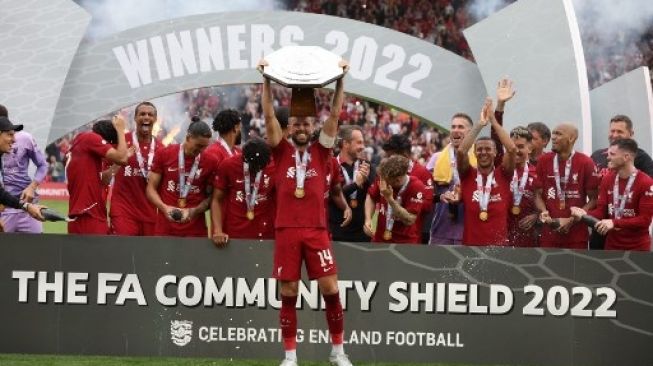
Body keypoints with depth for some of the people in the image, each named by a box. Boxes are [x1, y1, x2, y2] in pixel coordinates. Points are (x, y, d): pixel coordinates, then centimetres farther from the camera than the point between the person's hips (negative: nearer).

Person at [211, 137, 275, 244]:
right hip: (233, 237, 0)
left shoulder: (274, 168, -3)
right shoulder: (227, 165, -3)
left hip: (264, 237, 0)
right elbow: (217, 200, 2)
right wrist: (218, 231, -9)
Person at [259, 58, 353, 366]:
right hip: (286, 230, 0)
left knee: (330, 289, -3)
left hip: (317, 230, 1)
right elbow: (269, 115, 0)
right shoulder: (282, 151, 8)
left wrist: (340, 81, -1)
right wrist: (267, 80, -6)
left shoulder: (321, 151, 10)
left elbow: (335, 115, 4)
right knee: (288, 294, 1)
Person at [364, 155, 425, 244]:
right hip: (380, 240, 5)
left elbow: (409, 220, -25)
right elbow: (371, 197, 11)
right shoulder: (383, 179, -8)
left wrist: (390, 199, -32)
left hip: (406, 243, -5)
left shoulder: (417, 187, -22)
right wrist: (368, 219, -5)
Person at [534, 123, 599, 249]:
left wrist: (571, 220, -12)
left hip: (576, 234, -3)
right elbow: (538, 194, 9)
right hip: (549, 233, 3)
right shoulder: (544, 161, 4)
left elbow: (593, 199, -2)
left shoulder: (586, 163, -6)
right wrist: (544, 211, -12)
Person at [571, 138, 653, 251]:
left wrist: (614, 223, -27)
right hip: (612, 246, 6)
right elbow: (601, 210, 5)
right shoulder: (607, 179, 6)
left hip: (637, 248, -6)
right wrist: (585, 214, -18)